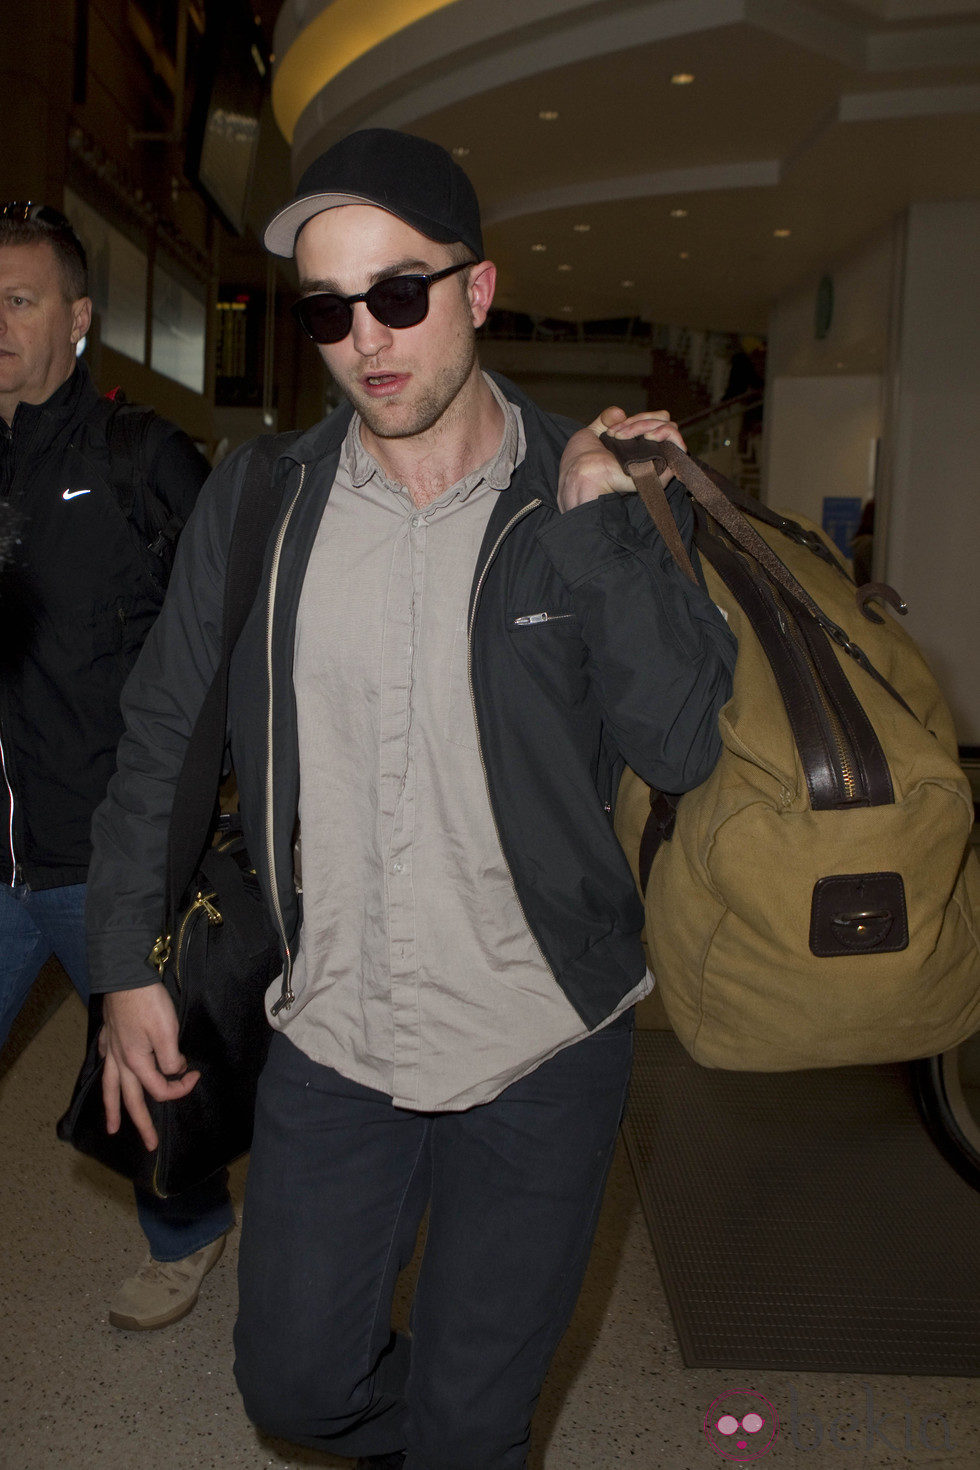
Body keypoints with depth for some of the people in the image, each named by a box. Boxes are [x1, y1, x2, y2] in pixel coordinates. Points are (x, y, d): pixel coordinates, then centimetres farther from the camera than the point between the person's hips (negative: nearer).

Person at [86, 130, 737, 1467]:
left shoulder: (597, 496, -8)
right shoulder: (255, 503, -3)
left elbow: (687, 746, -17)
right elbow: (163, 740, 6)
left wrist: (595, 523, -22)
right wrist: (128, 961, 5)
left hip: (542, 1056, -2)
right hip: (329, 1047, 3)